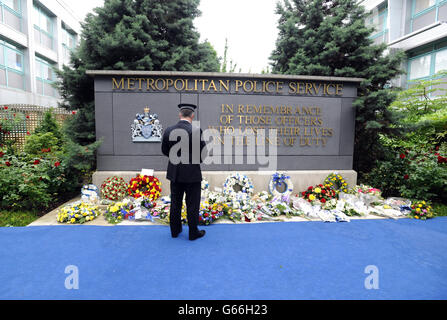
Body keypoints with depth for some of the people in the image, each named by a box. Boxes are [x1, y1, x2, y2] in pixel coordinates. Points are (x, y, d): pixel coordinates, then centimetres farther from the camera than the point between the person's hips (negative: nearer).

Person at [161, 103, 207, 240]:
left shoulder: (168, 131, -3)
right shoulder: (196, 131, -16)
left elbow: (165, 150, 6)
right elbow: (203, 152, -12)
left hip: (175, 173, 5)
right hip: (192, 174, -4)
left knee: (175, 203, 17)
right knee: (192, 204, 8)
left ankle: (175, 230, 30)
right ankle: (193, 232, 20)